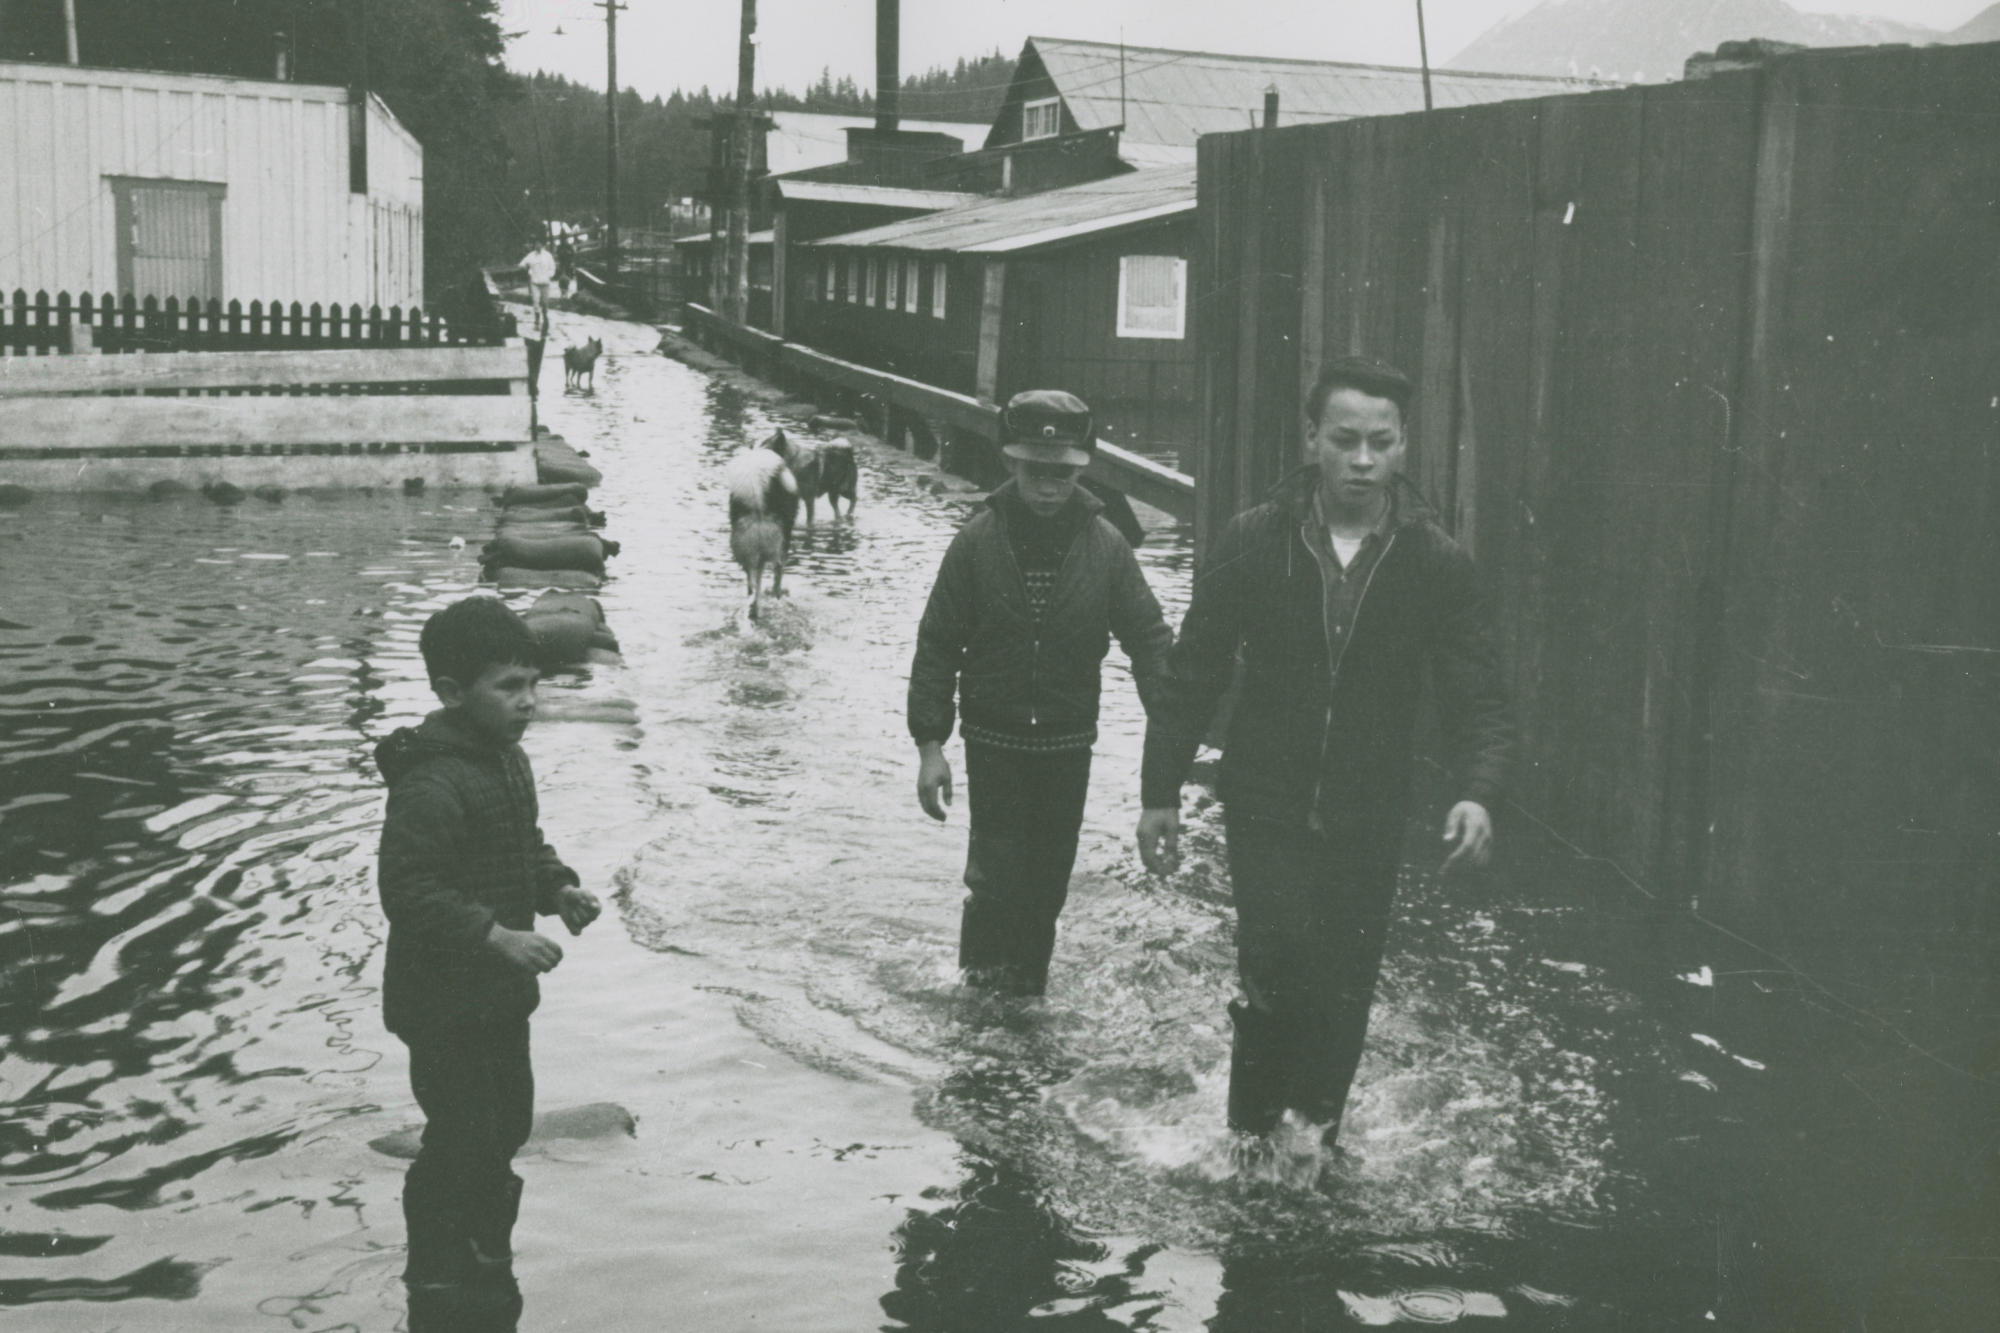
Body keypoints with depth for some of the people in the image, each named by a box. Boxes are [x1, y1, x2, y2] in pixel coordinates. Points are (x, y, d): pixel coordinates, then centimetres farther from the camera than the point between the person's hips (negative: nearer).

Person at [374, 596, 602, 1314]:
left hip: (499, 993, 10)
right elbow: (410, 893, -29)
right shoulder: (430, 786, -26)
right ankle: (435, 1279, 17)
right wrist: (497, 936, -32)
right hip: (445, 1003, -10)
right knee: (462, 1140, -2)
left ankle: (487, 1255, 39)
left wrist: (560, 888, 2)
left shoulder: (508, 759, 6)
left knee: (508, 1122, 20)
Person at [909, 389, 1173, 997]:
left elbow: (1148, 635, -1)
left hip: (1068, 742, 2)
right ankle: (983, 984, 14)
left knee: (1049, 877, 12)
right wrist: (930, 744, -5)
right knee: (997, 876, -6)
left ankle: (1029, 984, 30)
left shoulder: (1104, 543, -5)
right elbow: (939, 645, -4)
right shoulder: (979, 538, -8)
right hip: (994, 739, -2)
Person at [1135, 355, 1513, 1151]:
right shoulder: (1253, 544, -6)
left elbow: (1477, 696, -3)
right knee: (1278, 972, -14)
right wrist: (1160, 793, 1)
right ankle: (1252, 1135, 8)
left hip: (1369, 821, 2)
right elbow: (1193, 676, 0)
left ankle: (1315, 1141, 30)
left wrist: (1477, 792, -22)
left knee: (1342, 996, 9)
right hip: (1266, 808, -2)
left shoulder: (1436, 563, -4)